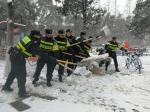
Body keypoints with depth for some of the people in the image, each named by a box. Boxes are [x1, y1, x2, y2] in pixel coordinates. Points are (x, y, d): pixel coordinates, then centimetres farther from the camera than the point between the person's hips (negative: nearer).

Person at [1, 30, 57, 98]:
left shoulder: (27, 38, 4)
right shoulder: (33, 44, -22)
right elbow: (41, 54, -24)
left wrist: (33, 54, 22)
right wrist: (51, 59, -22)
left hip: (14, 56, 10)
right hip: (18, 59, -10)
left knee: (13, 72, 25)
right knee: (21, 75, 1)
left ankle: (6, 86, 43)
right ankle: (22, 93, 13)